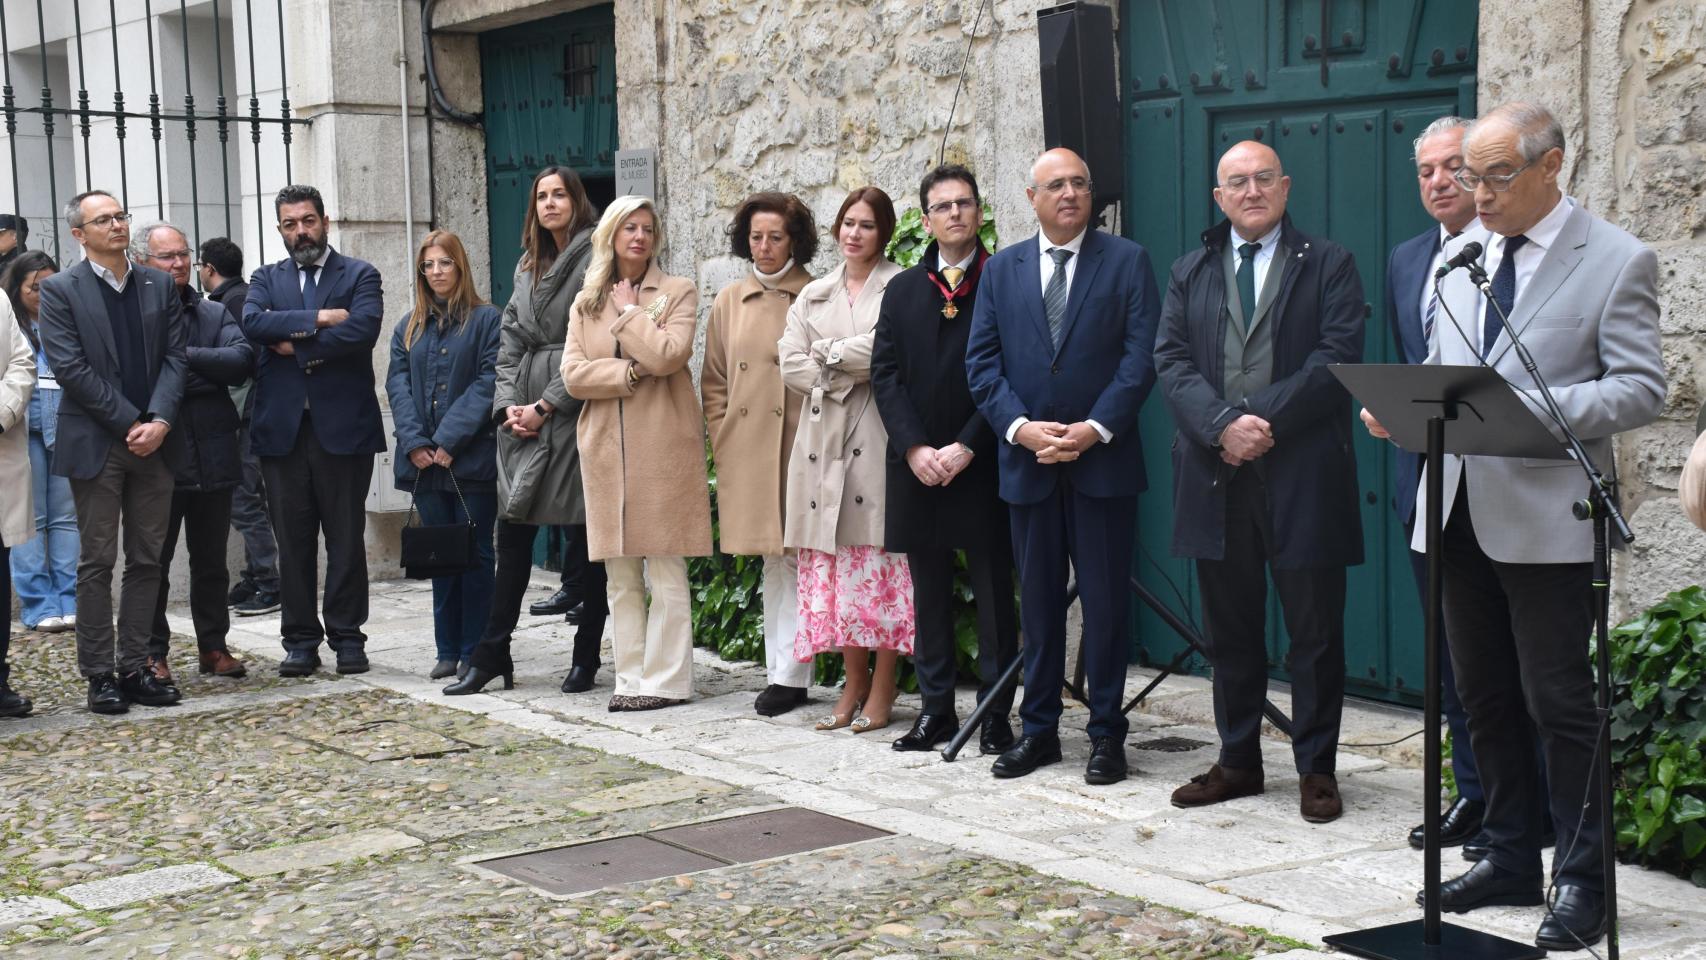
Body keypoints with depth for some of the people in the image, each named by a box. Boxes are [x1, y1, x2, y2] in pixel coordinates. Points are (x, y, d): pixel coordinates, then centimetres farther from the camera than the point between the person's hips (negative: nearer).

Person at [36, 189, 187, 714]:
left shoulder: (160, 286, 10)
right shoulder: (60, 290, -2)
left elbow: (175, 358, 4)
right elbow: (70, 367, -10)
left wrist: (159, 421, -11)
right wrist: (131, 423, -13)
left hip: (152, 442, 4)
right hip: (96, 446, -4)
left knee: (146, 561, 7)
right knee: (97, 563, 1)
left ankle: (135, 668, 13)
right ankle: (100, 674, 6)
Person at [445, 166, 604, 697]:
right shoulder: (528, 266, 18)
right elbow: (510, 340, 16)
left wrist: (545, 407, -12)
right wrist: (507, 405, 1)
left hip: (576, 410, -6)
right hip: (524, 415, 6)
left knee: (591, 541, 1)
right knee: (512, 536, 5)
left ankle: (586, 658, 8)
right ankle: (491, 656, 8)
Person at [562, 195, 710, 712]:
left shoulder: (678, 292, 4)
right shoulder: (586, 301, 14)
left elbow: (668, 355, -14)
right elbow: (572, 373, 3)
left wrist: (628, 309, -4)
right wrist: (631, 373, -9)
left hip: (663, 445, -4)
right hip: (607, 449, 4)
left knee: (667, 572, -4)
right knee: (620, 577, 6)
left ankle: (666, 680, 1)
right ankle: (630, 678, 12)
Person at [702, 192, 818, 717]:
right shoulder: (729, 302, 12)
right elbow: (713, 382, 16)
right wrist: (721, 440, 7)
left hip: (798, 449, -4)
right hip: (745, 453, 4)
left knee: (791, 554, -4)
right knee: (773, 557, 9)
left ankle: (788, 673, 1)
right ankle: (785, 671, 14)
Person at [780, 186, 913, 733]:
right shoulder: (814, 296, 19)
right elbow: (791, 363, 7)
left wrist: (831, 355, -3)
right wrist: (851, 375, -4)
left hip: (879, 440, -5)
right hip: (824, 442, 5)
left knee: (881, 560, -6)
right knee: (833, 565, 4)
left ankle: (881, 689, 1)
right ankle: (853, 686, 11)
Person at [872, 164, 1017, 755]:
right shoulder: (903, 290, 13)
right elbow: (885, 374, 6)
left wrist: (968, 446, -14)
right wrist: (916, 448, -7)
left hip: (982, 464, -4)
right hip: (918, 466, 4)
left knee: (994, 591, 1)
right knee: (929, 591, 9)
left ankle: (996, 713, 8)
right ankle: (935, 709, 17)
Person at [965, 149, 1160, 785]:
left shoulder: (1127, 261, 2)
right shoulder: (1001, 270, 10)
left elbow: (1141, 356, -6)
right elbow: (982, 362, 5)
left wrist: (1093, 429, -15)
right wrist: (1020, 427, -10)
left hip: (1102, 458, -3)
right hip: (1027, 462, 3)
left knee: (1106, 601, 1)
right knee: (1038, 601, 9)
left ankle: (1107, 733, 10)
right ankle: (1038, 729, 18)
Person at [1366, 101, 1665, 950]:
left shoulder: (1617, 262, -6)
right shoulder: (1462, 253, 12)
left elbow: (1641, 389, -11)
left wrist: (1534, 409, -24)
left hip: (1546, 517, -6)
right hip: (1459, 506, 6)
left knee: (1559, 703, -2)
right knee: (1485, 697, 14)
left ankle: (1581, 880, 10)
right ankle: (1509, 860, 27)